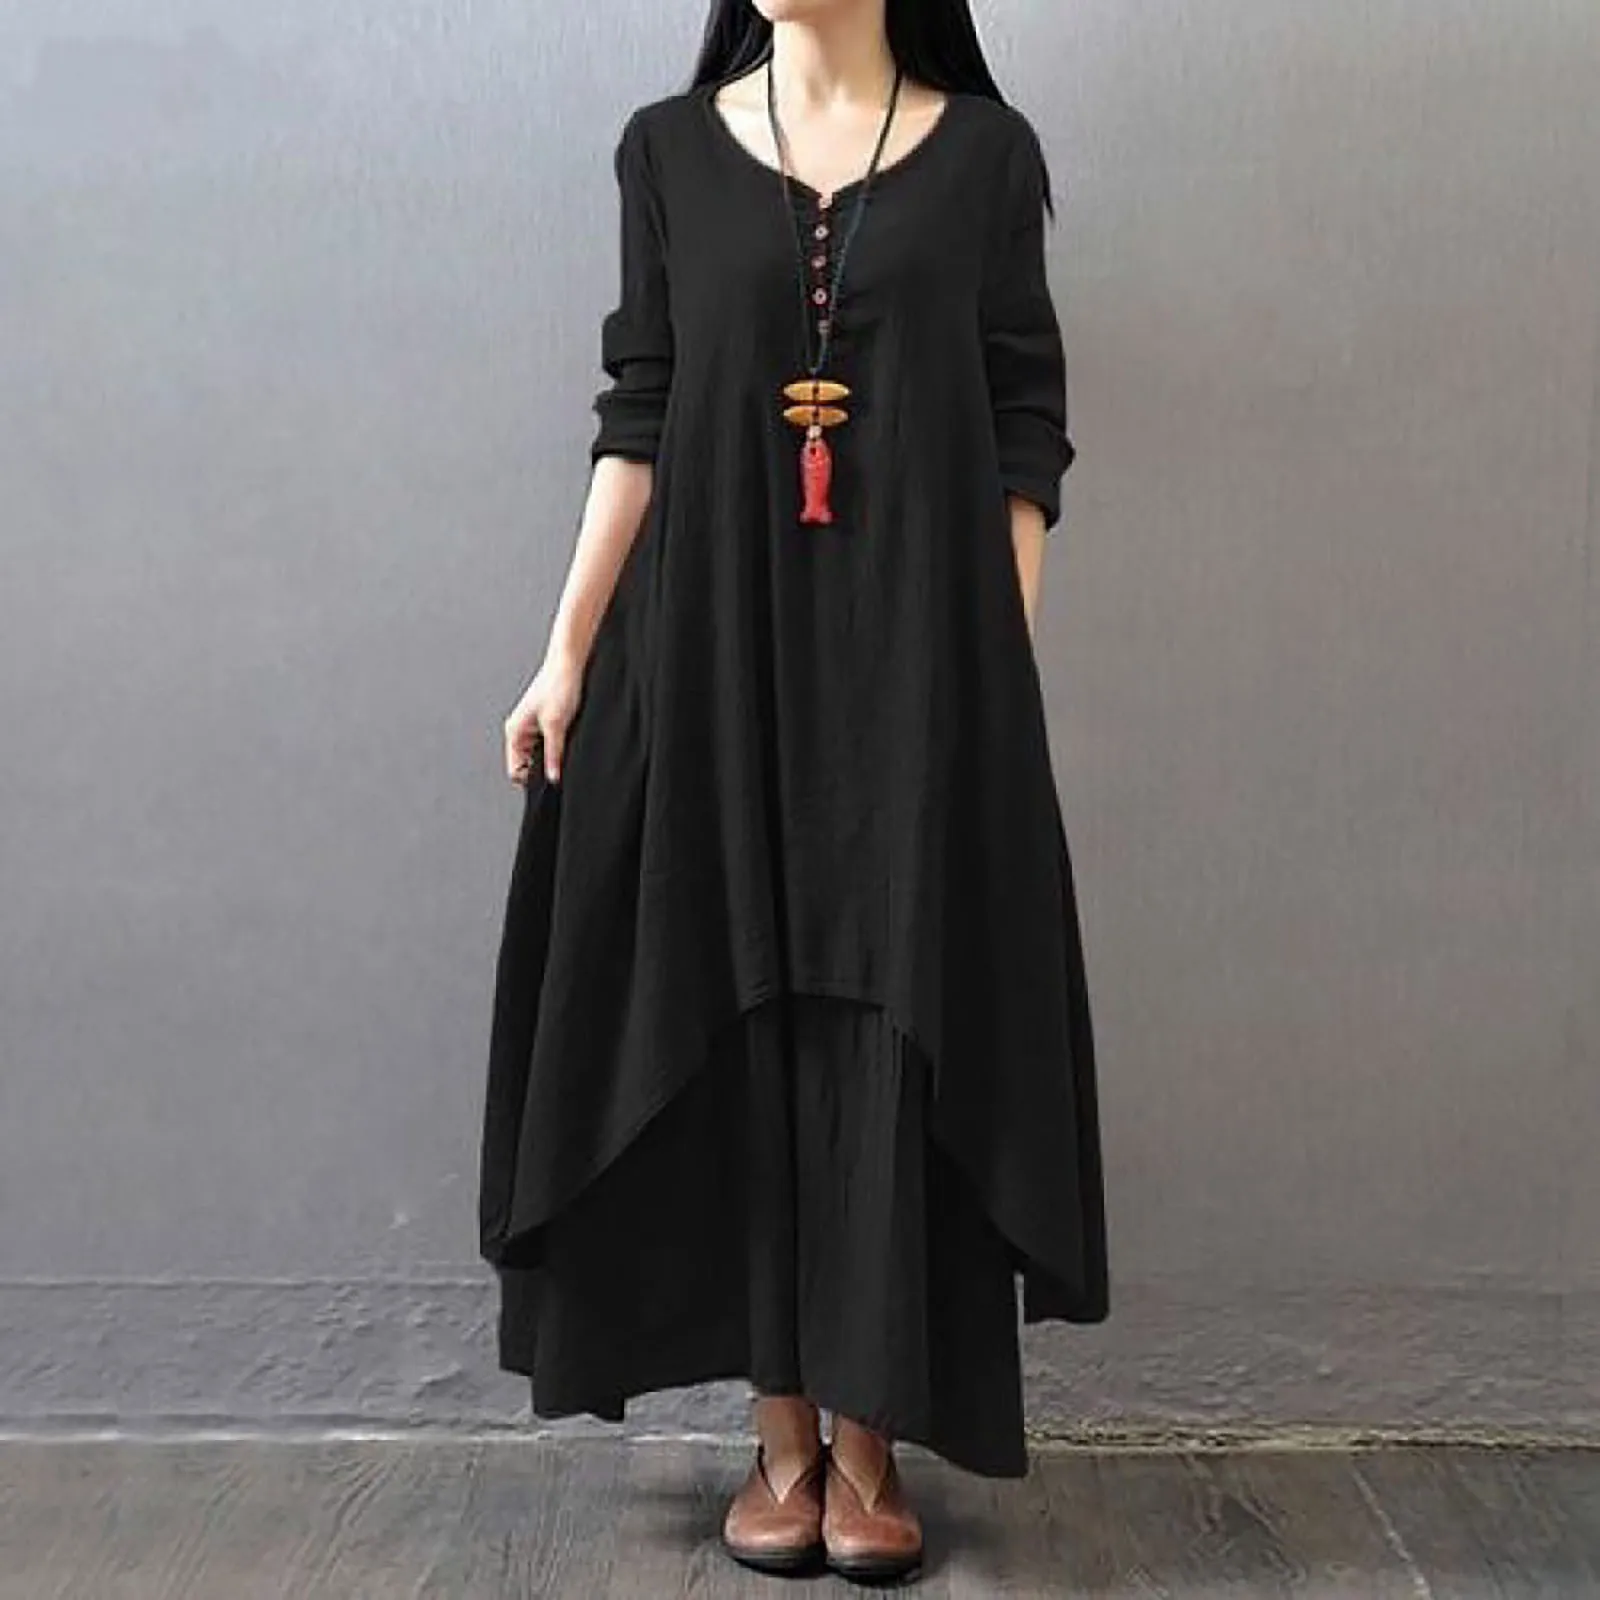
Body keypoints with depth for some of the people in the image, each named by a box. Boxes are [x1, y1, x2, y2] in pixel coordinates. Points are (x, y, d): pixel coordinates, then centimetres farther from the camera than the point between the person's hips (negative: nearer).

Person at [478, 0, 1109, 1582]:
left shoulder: (984, 153, 6)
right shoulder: (669, 149, 9)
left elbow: (1025, 436, 4)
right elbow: (637, 422, 7)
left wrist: (1002, 673, -3)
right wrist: (567, 656, 1)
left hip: (915, 654, -1)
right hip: (716, 649, 1)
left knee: (898, 1026, 0)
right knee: (740, 1021, 3)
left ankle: (869, 1439, 14)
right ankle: (782, 1431, 16)